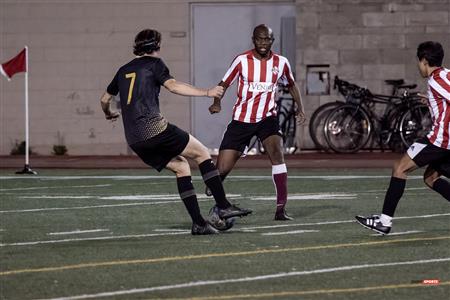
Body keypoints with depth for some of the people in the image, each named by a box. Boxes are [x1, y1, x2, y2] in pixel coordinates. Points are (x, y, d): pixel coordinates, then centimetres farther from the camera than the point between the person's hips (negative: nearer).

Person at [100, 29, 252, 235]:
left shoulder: (123, 70, 21)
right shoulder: (153, 63, 3)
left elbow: (105, 99, 31)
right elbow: (173, 86, -13)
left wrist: (109, 114, 53)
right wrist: (206, 92, -15)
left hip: (133, 139, 7)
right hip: (154, 127, -7)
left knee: (181, 166, 15)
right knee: (202, 153, 4)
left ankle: (198, 222, 4)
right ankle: (223, 207, -4)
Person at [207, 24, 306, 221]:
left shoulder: (280, 63, 0)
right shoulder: (242, 61, -7)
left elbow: (291, 85, 19)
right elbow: (224, 84, 1)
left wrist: (300, 107, 8)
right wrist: (216, 103, -17)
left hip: (267, 118, 1)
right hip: (241, 120, -1)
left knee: (276, 153, -26)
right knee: (222, 169, -4)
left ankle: (281, 209, -23)